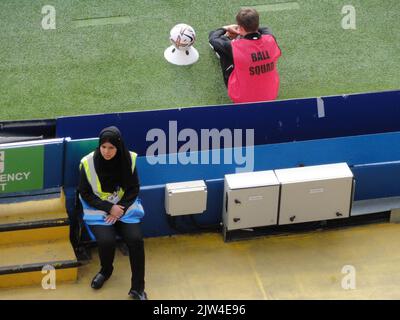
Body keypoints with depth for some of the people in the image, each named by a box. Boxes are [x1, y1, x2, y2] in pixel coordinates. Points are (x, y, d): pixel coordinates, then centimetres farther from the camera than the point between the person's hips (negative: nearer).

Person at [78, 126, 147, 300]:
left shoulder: (129, 159, -9)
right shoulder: (88, 163, -13)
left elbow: (134, 189, 0)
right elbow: (85, 194, -5)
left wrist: (120, 209, -14)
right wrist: (109, 208, -15)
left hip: (125, 207, 1)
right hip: (99, 210, -1)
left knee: (135, 239, -23)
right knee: (106, 240, -26)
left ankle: (137, 288, -8)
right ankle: (106, 270, 10)